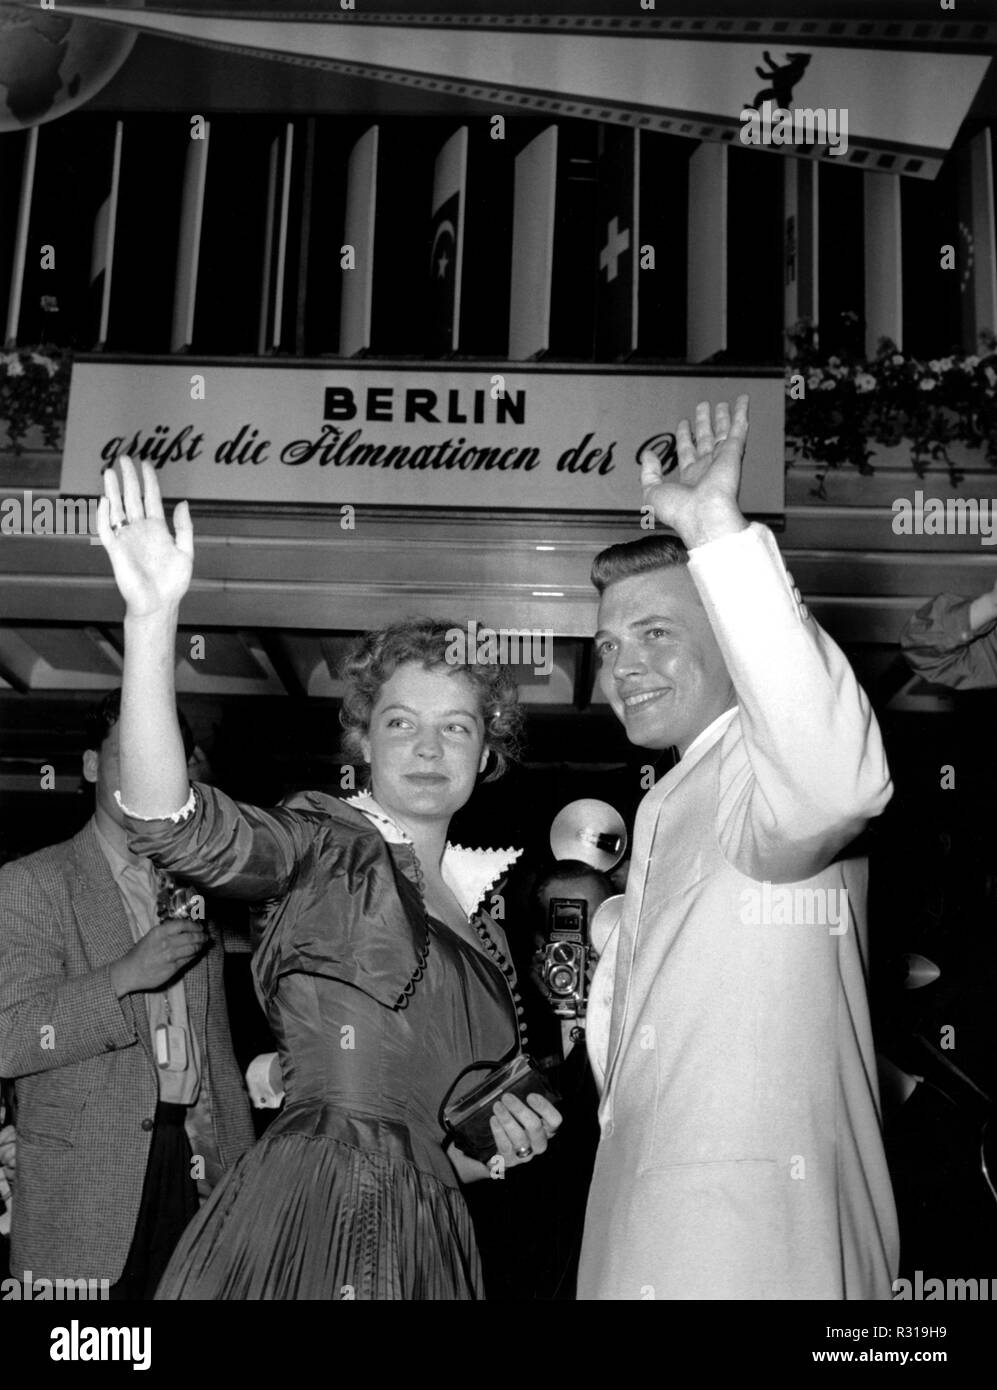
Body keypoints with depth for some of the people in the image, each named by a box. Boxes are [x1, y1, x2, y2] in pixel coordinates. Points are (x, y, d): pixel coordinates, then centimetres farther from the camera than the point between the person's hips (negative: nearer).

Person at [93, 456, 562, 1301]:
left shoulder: (482, 927, 16)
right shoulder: (327, 846, -2)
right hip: (306, 1226, -6)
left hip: (430, 1241, 6)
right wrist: (154, 617, -34)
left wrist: (493, 1141, 4)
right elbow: (172, 824, -24)